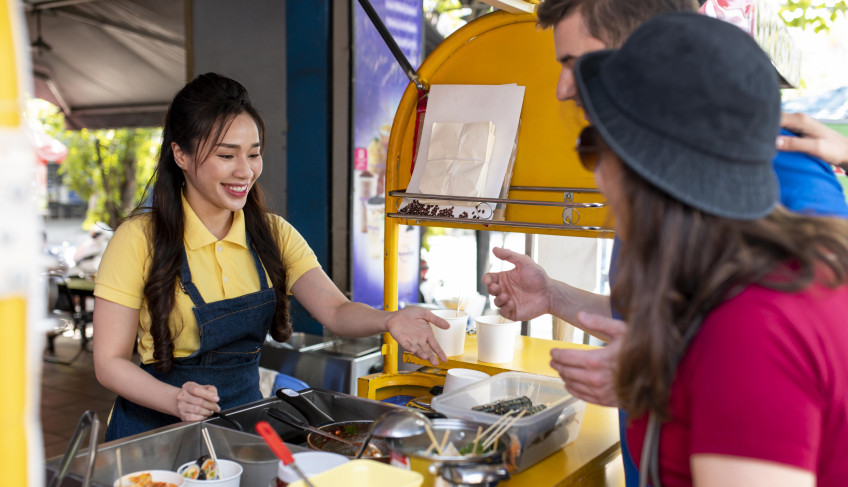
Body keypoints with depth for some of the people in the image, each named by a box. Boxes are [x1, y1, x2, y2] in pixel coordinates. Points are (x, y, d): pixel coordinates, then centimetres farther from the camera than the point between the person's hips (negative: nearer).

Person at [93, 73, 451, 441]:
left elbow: (335, 310, -8)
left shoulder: (273, 234, 5)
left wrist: (390, 321, -28)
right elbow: (109, 361, -7)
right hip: (158, 429, -3)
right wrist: (177, 401, -25)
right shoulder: (140, 239, -10)